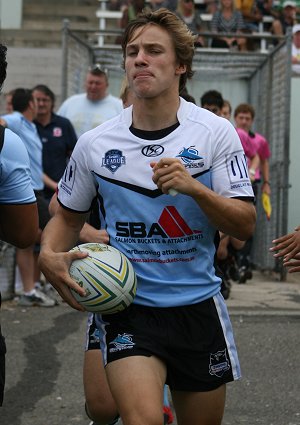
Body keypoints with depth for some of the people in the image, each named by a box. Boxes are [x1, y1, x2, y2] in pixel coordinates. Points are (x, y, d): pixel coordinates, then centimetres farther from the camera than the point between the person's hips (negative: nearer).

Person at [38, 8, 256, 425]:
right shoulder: (94, 143, -1)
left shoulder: (215, 132, -5)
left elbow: (245, 225, -7)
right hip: (126, 306, -1)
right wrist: (50, 256, -8)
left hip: (198, 304, 1)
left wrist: (194, 187, -23)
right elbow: (68, 216, 13)